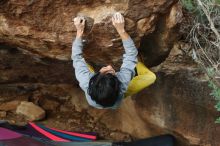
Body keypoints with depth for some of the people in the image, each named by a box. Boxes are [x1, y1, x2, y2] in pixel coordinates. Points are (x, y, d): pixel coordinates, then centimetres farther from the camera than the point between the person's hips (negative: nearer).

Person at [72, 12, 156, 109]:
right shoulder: (121, 84, -48)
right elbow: (131, 55, -37)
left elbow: (76, 57, -30)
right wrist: (121, 30, -40)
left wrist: (79, 31, -28)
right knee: (151, 77, -8)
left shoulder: (86, 83, -46)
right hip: (116, 95, -1)